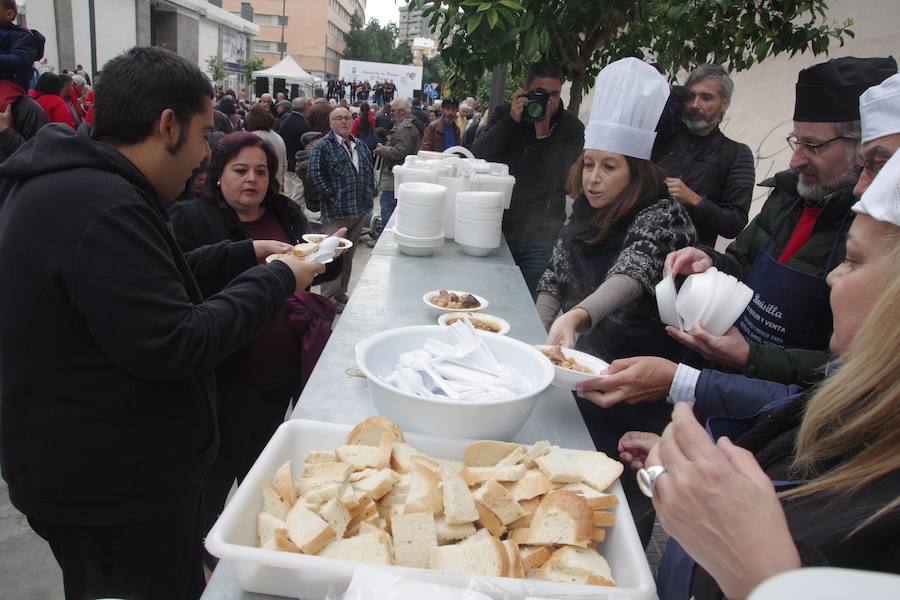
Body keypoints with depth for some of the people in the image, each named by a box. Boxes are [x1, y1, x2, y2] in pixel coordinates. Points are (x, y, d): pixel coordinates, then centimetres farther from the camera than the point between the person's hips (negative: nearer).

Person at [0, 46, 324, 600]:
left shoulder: (69, 182, 7)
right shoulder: (100, 205, -27)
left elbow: (148, 284, 16)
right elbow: (173, 343, -27)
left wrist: (247, 254, 9)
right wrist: (276, 281, -17)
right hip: (114, 486, -10)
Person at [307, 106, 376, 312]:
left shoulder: (360, 146, 16)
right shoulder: (323, 146, -6)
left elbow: (369, 171, 24)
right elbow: (314, 174, -13)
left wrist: (370, 194, 14)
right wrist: (329, 194, -14)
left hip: (359, 210, 7)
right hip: (336, 211, -7)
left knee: (349, 254, 14)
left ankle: (341, 293, 26)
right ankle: (328, 297, 1)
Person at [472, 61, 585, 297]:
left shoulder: (571, 128, 0)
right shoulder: (502, 115, 6)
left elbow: (565, 180, -13)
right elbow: (476, 157, -7)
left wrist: (544, 134, -20)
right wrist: (511, 122, -15)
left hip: (540, 242, -2)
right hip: (495, 231, 2)